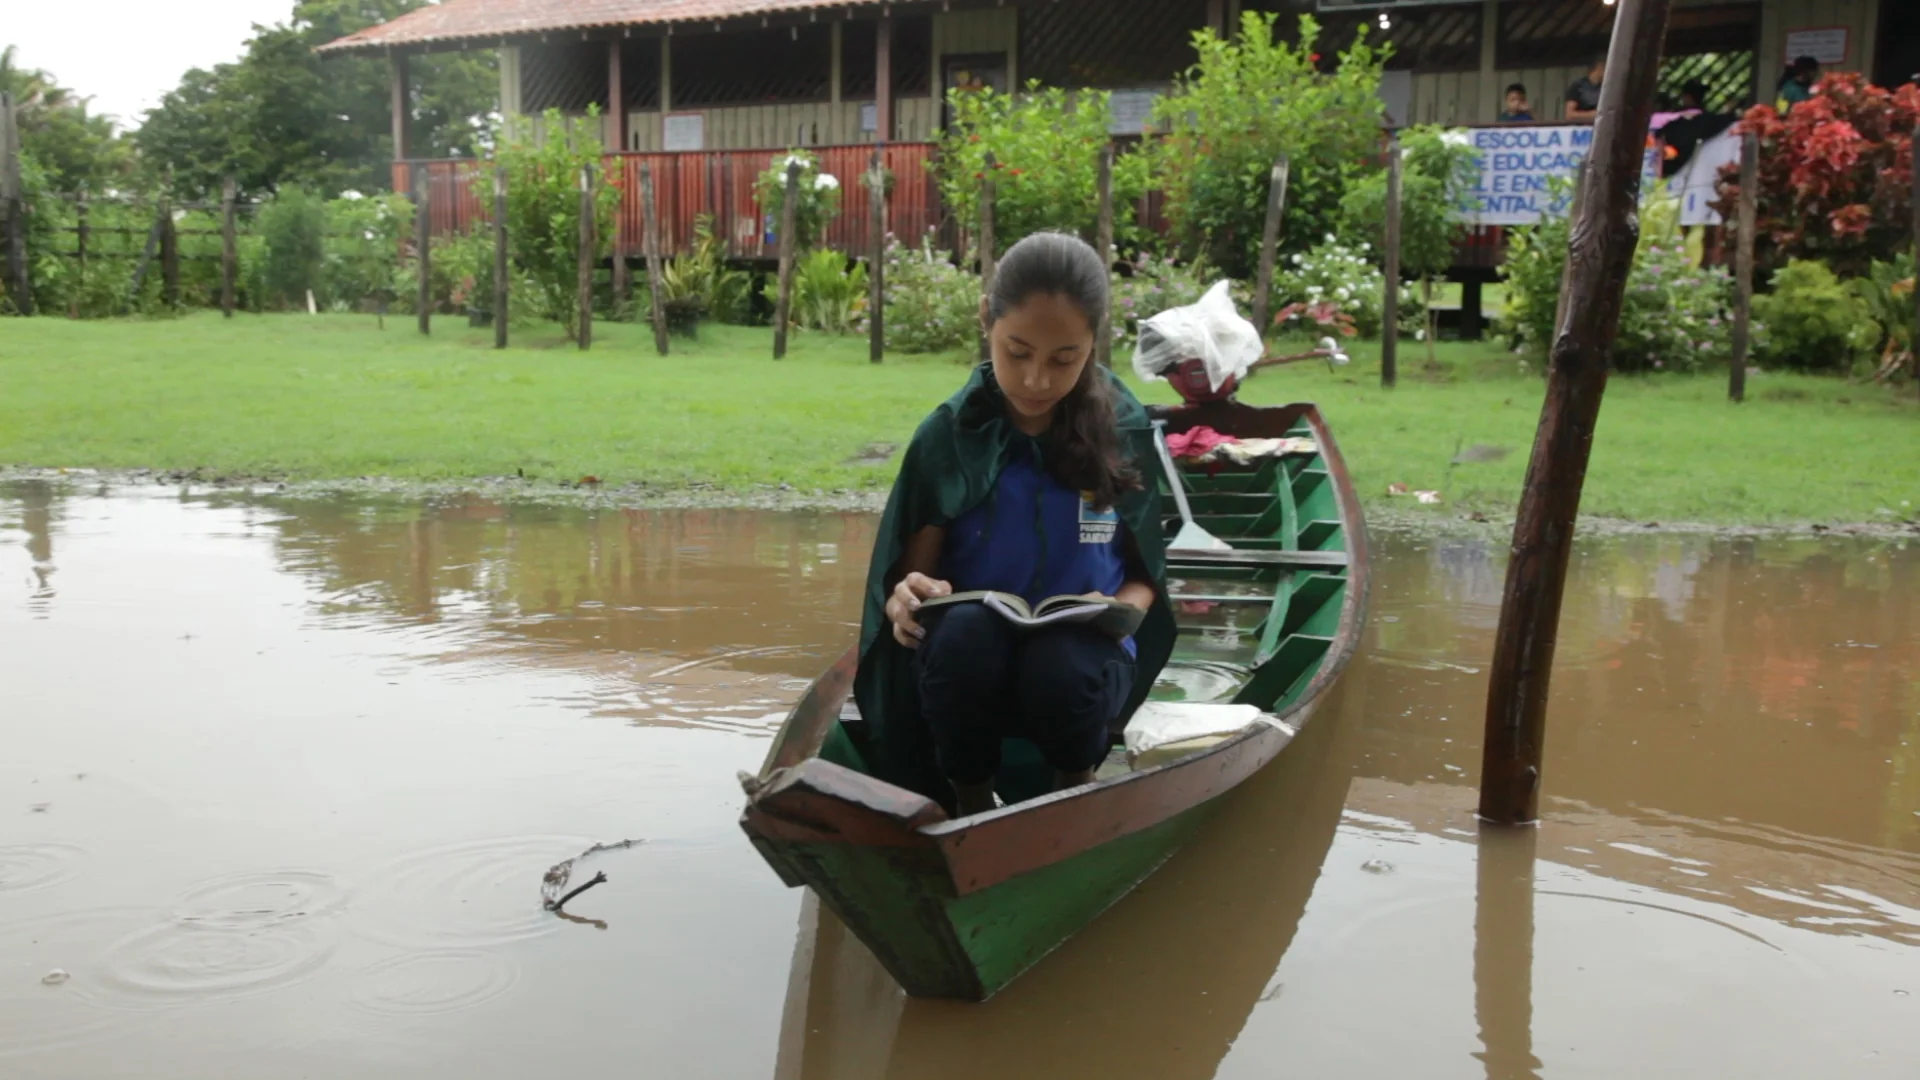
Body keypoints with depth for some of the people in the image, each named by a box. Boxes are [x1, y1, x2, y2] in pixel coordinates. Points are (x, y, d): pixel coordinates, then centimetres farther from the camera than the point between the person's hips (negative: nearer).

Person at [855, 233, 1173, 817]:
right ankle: (971, 805, -6)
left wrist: (1119, 610, -16)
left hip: (1079, 655, 0)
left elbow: (1145, 573, 7)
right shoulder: (947, 435, -4)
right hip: (970, 662, 0)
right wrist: (906, 599, -26)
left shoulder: (1124, 432, -2)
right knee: (962, 630, -35)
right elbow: (911, 575, -1)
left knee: (1061, 667, -36)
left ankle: (1075, 794, 1)